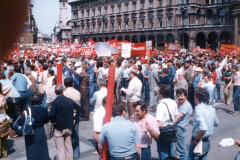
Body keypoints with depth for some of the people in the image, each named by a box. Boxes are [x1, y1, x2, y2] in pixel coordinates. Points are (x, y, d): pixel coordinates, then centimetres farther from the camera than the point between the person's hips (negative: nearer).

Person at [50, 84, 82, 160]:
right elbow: (79, 109, 8)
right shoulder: (70, 100, -1)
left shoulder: (55, 102, -16)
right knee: (69, 148, 17)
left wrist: (53, 122, -11)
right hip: (69, 127, 4)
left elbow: (51, 114, -29)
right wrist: (75, 119, 11)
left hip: (59, 129, -4)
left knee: (60, 149, 3)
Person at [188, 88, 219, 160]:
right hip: (207, 142, 8)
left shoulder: (199, 109, -22)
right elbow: (216, 123, 20)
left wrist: (196, 140, -21)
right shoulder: (211, 109, 3)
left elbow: (203, 128, -34)